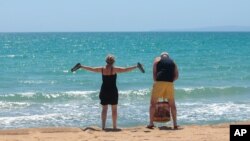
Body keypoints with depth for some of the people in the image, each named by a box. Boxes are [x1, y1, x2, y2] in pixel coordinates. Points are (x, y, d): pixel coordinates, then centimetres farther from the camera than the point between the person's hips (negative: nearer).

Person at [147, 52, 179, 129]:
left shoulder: (157, 59, 14)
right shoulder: (172, 62, 21)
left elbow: (154, 72, 5)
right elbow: (176, 75, 15)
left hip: (159, 82, -2)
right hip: (170, 83, 2)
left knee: (153, 103, 7)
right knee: (172, 104, 14)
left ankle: (151, 123, 2)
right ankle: (175, 124, 12)